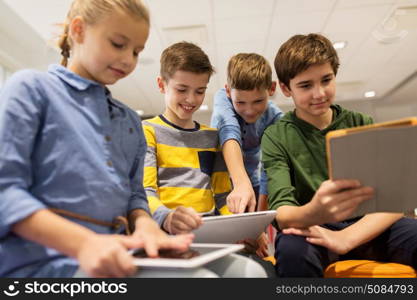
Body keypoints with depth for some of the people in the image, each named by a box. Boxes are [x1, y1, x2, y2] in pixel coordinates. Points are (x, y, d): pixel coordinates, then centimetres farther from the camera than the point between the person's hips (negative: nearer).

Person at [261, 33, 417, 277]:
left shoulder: (363, 125, 5)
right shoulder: (277, 137, -3)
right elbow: (281, 213, -14)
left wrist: (347, 237, -22)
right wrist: (314, 213, -38)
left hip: (369, 228, 2)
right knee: (292, 250, -35)